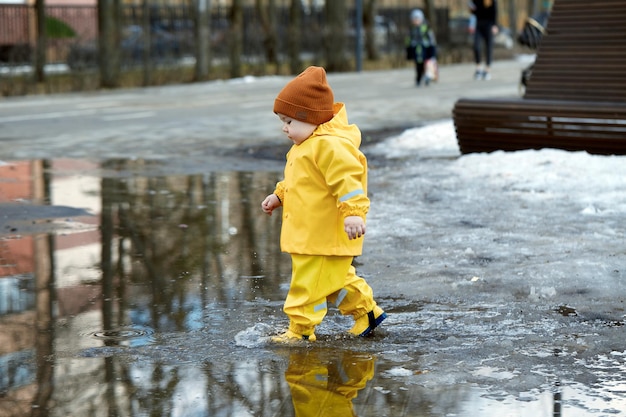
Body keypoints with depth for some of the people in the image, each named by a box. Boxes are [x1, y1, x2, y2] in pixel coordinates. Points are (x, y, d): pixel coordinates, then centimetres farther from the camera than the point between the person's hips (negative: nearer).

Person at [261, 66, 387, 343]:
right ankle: (367, 312, 32)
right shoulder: (307, 145, 15)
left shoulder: (331, 145, -21)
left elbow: (348, 180, -28)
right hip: (307, 235, 11)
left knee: (308, 284, -4)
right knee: (336, 279, 21)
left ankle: (300, 331, 4)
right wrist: (279, 195, 24)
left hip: (325, 236, -11)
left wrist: (354, 212, -36)